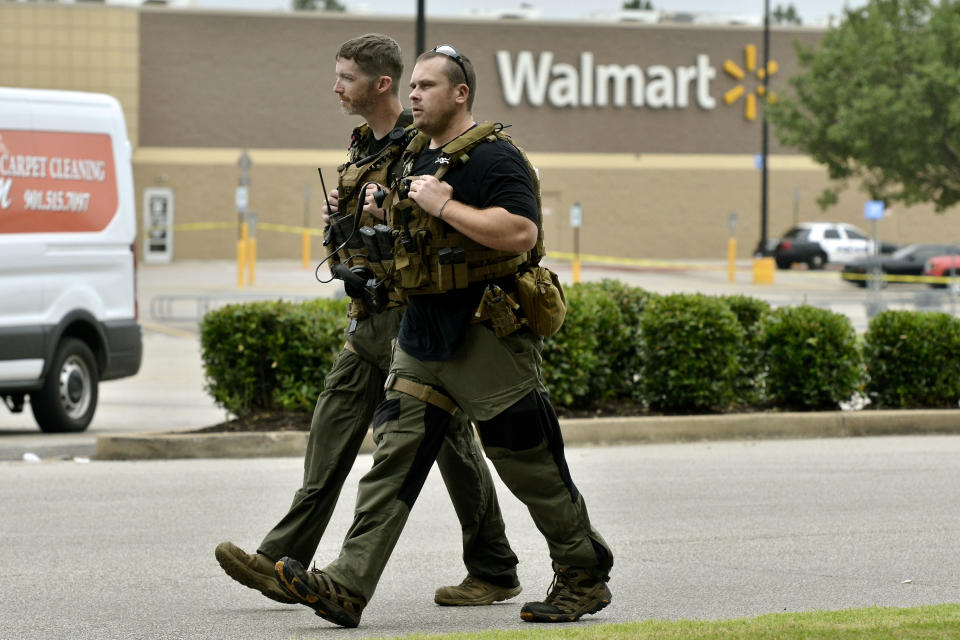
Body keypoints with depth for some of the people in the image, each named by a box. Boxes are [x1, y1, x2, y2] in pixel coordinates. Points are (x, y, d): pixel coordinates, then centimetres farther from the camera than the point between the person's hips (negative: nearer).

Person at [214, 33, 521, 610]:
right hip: (371, 320, 8)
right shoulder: (364, 148, 15)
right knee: (332, 433, 2)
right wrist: (340, 216, 6)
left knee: (450, 441, 0)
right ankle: (283, 564, 0)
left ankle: (495, 572, 12)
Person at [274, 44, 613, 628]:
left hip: (486, 339, -8)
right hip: (422, 338, 8)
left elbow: (521, 233, -27)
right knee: (395, 455, -2)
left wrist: (443, 205, -23)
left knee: (531, 465, 1)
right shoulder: (415, 158, 15)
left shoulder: (493, 158, -12)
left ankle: (585, 579, 16)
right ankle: (348, 586, -8)